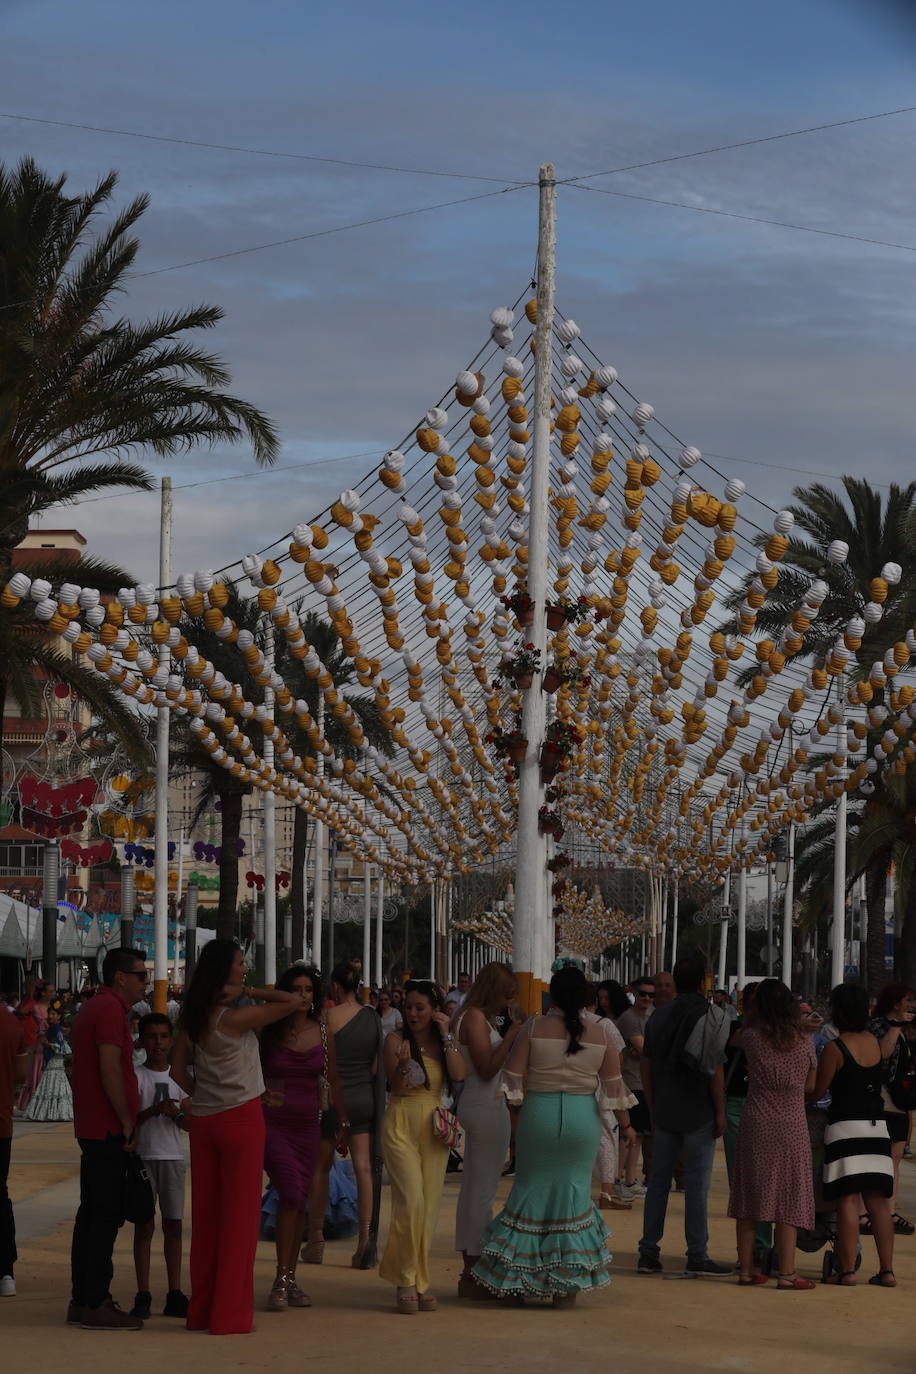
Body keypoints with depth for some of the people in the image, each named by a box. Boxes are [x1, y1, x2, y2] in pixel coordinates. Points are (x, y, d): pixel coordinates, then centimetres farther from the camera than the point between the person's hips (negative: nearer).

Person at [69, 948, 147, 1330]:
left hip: (92, 1127, 10)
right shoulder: (110, 1009, -13)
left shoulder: (93, 1008, 19)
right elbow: (110, 1069, -21)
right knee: (106, 1215, -9)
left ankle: (82, 1300, 15)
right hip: (109, 1129, -10)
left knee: (92, 1213, 12)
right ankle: (95, 1303, -9)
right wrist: (128, 1122, -15)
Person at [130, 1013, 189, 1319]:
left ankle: (174, 1294, 9)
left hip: (172, 1157, 3)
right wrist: (153, 1111, -21)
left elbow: (190, 1124, 8)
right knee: (144, 1225, -2)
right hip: (143, 1155, -3)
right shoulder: (135, 1076, -1)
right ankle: (143, 1296, 1)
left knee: (173, 1225, 4)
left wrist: (175, 1113, -12)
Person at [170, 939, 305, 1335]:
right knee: (240, 1215, -1)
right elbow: (295, 1001, -16)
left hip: (203, 1121, 7)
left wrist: (202, 1099, 14)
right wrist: (247, 991, -10)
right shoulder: (235, 1017, -15)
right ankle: (231, 1314, 1)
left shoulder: (193, 1017, 6)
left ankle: (201, 1310, 16)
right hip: (240, 1118, -7)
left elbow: (178, 1071, 10)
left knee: (205, 1214, 11)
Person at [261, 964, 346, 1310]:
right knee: (291, 1193, -18)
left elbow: (333, 1081, 13)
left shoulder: (323, 1033, 6)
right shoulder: (269, 1031, -3)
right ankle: (281, 1279, -15)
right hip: (272, 1122, -4)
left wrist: (342, 1124, 13)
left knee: (300, 1201, 6)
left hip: (307, 1124, 4)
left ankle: (290, 1279, 15)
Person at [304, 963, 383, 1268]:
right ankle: (365, 1235, -8)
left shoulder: (330, 1017, -12)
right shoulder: (372, 1017, 3)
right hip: (365, 1097, 4)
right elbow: (376, 1065, 8)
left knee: (321, 1166, 9)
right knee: (363, 1166, 2)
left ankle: (316, 1238, 14)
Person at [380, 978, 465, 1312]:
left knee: (429, 1208, 5)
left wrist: (446, 1035, -10)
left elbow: (459, 1075, -8)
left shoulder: (445, 1042, 9)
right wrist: (404, 1065, -25)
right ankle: (406, 1280, -4)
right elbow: (396, 1086, -6)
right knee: (411, 1202, -15)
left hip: (434, 1128, 4)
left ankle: (419, 1281, 14)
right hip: (401, 1126, -4)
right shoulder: (396, 1039, -1)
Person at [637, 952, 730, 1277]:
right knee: (697, 1185, -1)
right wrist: (720, 1112, -8)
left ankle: (649, 1252, 9)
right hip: (698, 1113, -5)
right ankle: (697, 1256, 1)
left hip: (663, 1112, 5)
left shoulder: (659, 1015, 7)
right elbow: (714, 1070, -14)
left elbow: (646, 1065, 10)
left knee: (658, 1180, 10)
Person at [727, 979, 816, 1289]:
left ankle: (746, 1268, 10)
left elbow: (736, 1039, 19)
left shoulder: (753, 1038, -5)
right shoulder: (805, 1041, -3)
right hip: (792, 1127, -1)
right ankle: (786, 1271, -2)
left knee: (750, 1196, 9)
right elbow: (810, 1086, 6)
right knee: (788, 1201, 3)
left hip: (756, 1126, 1)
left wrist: (751, 1014, 24)